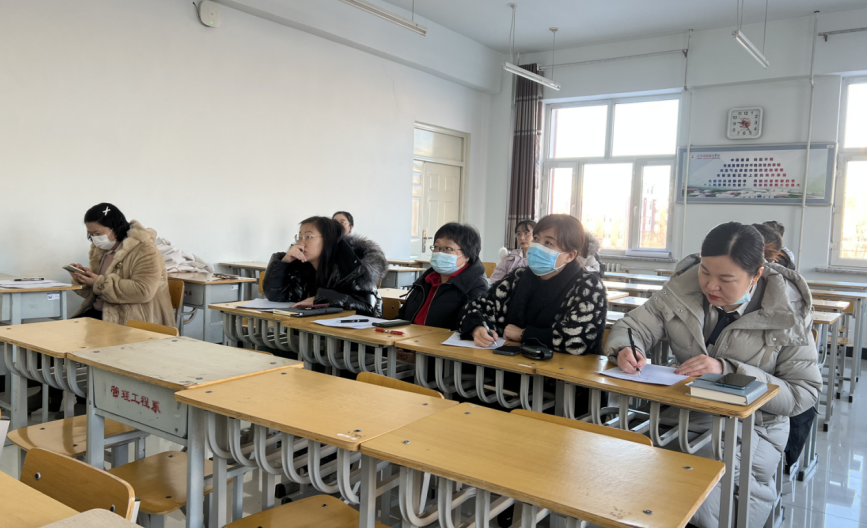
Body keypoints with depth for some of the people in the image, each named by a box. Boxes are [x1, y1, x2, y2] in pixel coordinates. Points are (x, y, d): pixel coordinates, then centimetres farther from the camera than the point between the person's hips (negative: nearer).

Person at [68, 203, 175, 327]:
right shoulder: (101, 250, 13)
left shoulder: (145, 252, -13)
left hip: (133, 320, -8)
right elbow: (93, 292, 24)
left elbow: (143, 291, -25)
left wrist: (100, 283, -22)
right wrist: (82, 279, 0)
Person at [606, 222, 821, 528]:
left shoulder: (786, 314, -11)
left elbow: (802, 394, -12)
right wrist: (626, 349, -23)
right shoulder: (683, 286, -5)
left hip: (752, 429, -2)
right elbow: (633, 326, 2)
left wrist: (727, 370, -26)